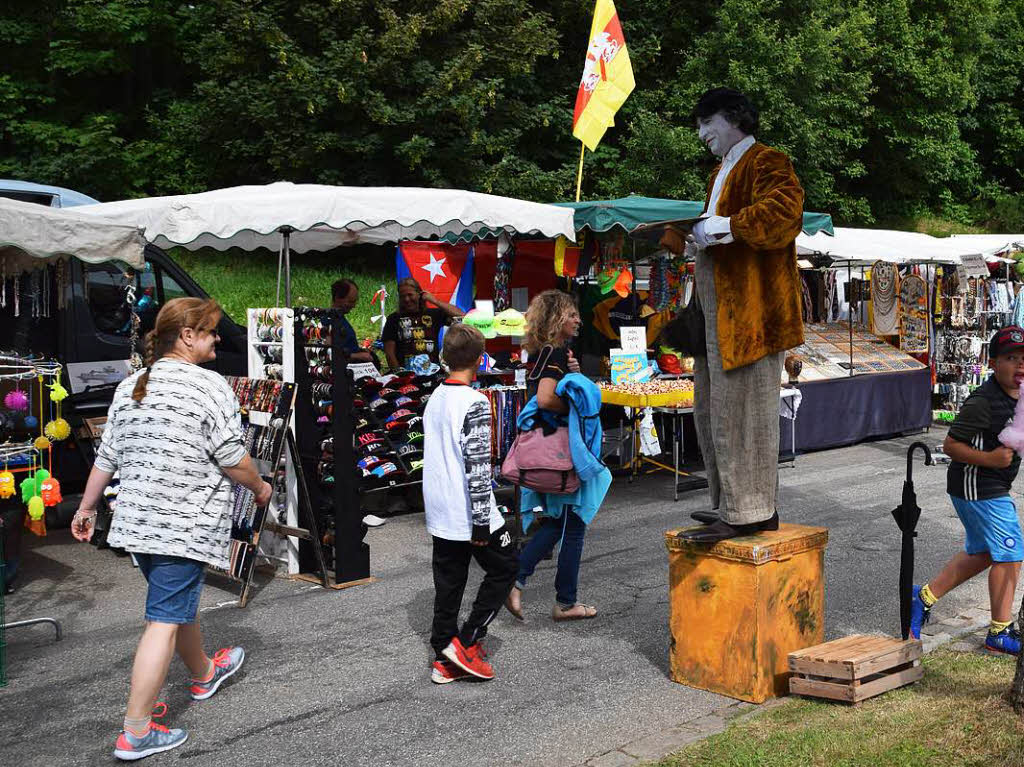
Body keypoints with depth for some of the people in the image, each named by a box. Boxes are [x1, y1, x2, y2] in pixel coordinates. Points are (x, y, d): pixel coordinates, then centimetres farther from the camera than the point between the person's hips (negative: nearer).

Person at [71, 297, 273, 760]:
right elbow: (233, 460, -14)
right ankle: (136, 732, 0)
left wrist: (86, 508, 22)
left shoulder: (129, 387, 8)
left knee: (181, 603, 26)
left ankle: (204, 675, 48)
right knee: (165, 621, -3)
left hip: (136, 521, 8)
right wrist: (259, 487, 4)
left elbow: (106, 457, 12)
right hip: (186, 525, -8)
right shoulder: (209, 386, -13)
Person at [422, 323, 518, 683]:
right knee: (505, 567, 10)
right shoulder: (474, 403, -17)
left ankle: (444, 659, 16)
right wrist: (482, 522, -19)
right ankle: (466, 642, 7)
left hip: (439, 514, 8)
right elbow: (477, 466, -21)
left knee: (448, 583, 12)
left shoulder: (435, 398, 8)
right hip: (469, 514, -8)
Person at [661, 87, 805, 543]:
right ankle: (732, 504, 22)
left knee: (740, 410, -9)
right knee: (712, 409, 13)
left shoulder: (766, 162, -6)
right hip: (719, 311, 11)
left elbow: (785, 208, -24)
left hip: (749, 308, -10)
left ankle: (750, 513, -3)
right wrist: (669, 235, 17)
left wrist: (727, 226, -26)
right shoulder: (721, 174, 25)